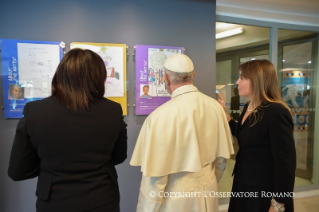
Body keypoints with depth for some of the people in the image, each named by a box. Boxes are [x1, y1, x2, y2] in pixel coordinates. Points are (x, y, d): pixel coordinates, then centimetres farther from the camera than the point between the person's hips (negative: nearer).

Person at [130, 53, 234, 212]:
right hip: (208, 193, 5)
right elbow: (221, 156, 2)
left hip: (177, 199, -5)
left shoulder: (161, 116, -24)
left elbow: (155, 175, -21)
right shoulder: (215, 106, -8)